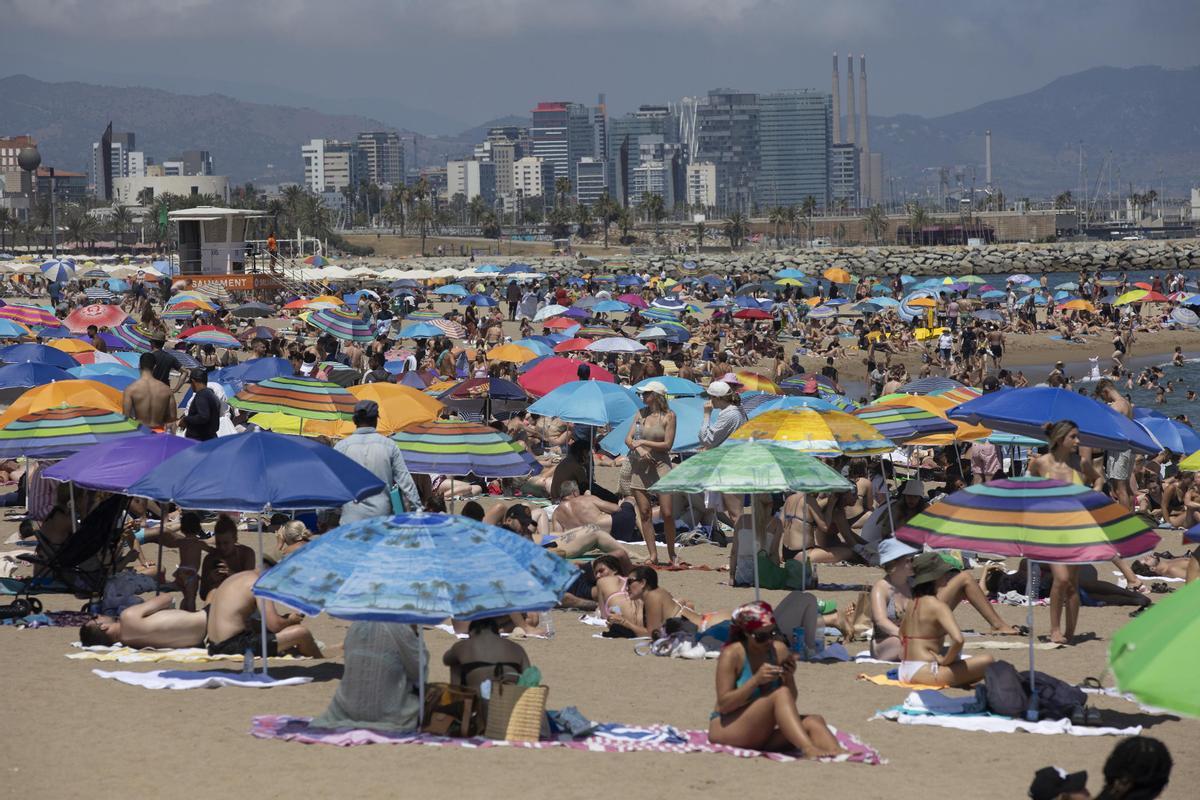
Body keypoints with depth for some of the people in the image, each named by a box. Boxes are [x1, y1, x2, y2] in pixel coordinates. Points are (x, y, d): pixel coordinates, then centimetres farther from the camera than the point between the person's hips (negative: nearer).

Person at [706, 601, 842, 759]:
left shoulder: (779, 650, 4)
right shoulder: (732, 655, -11)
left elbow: (790, 701, 9)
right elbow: (724, 704, -17)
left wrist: (789, 678, -12)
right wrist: (756, 680, -25)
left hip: (765, 731, 6)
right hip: (728, 730, -6)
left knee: (813, 721, -20)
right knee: (780, 694, -28)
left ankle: (836, 752, -48)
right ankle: (808, 749, -45)